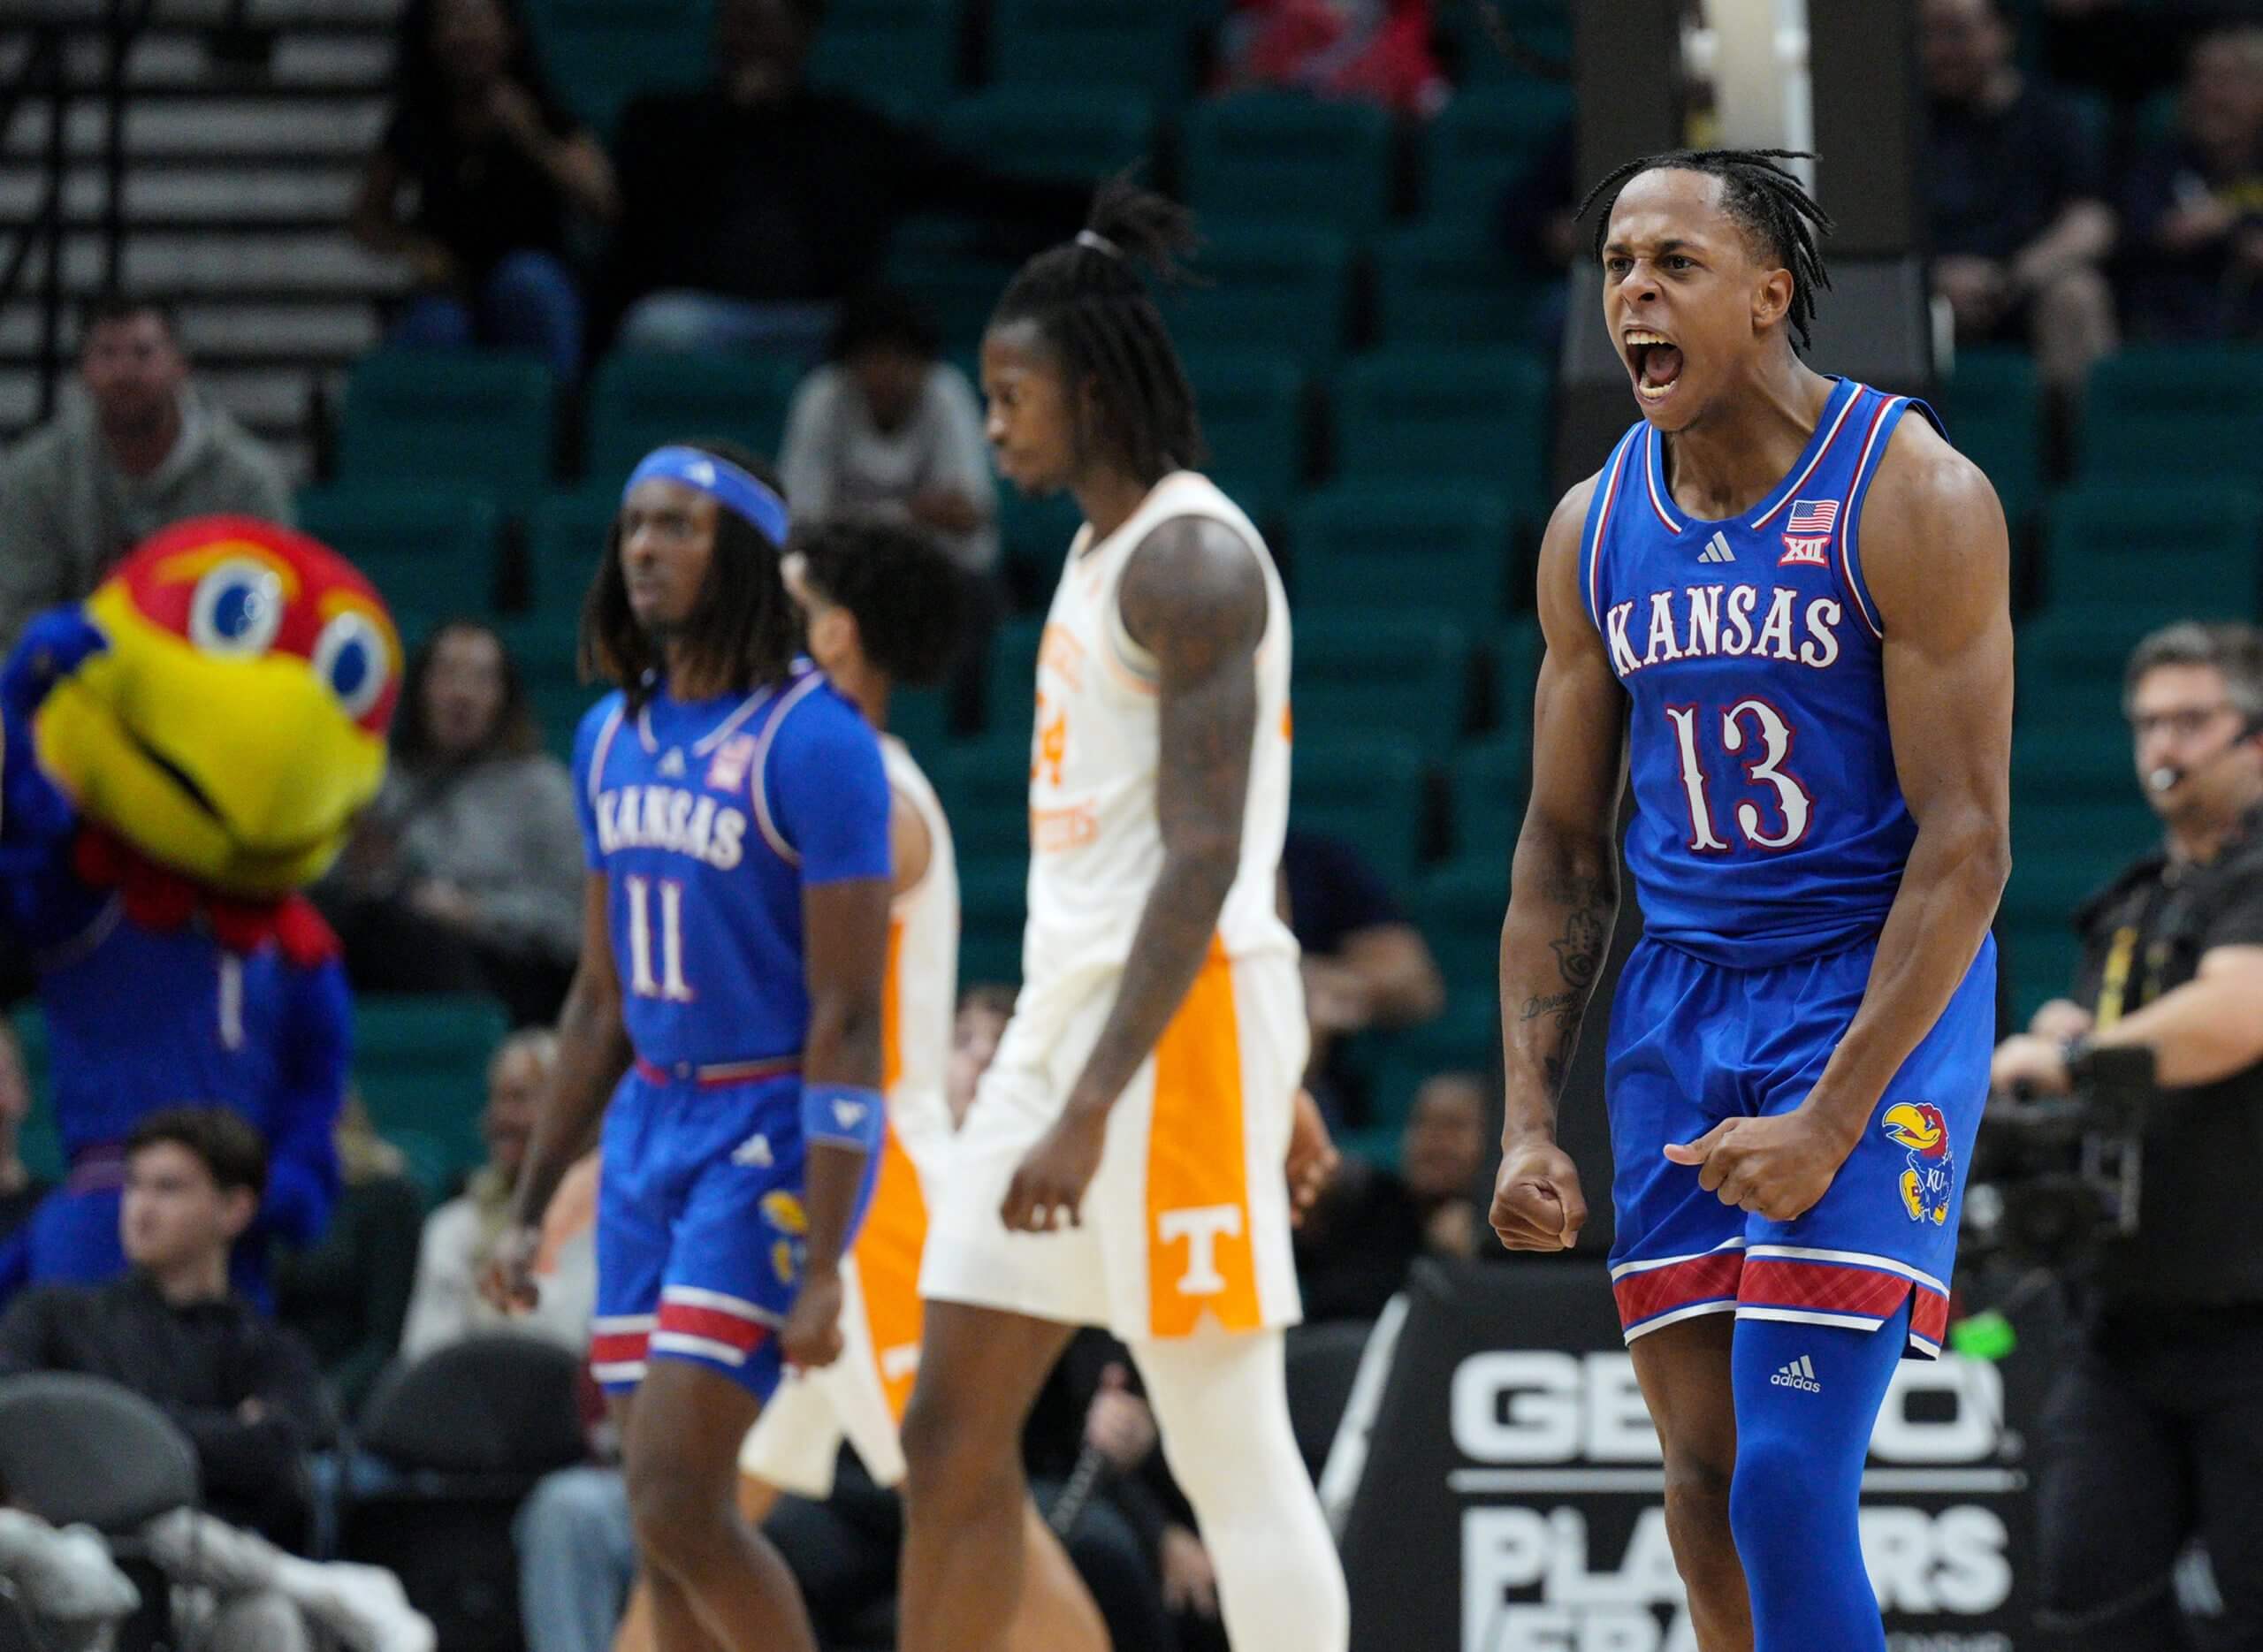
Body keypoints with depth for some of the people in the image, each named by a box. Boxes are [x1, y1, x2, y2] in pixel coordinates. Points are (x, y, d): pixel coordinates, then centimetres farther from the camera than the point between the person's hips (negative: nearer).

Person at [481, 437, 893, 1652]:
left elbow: (848, 1017, -16)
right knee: (661, 1514, 4)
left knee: (677, 1500, -16)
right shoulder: (612, 737, 10)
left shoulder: (815, 741, -14)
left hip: (778, 1133, -8)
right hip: (654, 1122, 8)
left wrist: (820, 1265, -21)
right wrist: (529, 1209, 16)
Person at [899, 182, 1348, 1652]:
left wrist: (1089, 1109, -27)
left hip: (1179, 1024, -10)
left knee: (1230, 1454, -7)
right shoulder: (1105, 550, 17)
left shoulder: (1191, 560, -14)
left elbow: (1207, 860, -22)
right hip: (1073, 1005, 10)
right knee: (954, 1434, 8)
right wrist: (1280, 1078, 27)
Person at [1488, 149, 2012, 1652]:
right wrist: (1529, 1121, 3)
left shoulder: (1912, 497, -12)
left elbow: (1967, 843, -15)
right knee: (1702, 1485, 7)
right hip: (1679, 1005, 6)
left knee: (1789, 1486, -15)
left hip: (1875, 1005, -6)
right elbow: (1563, 849, 13)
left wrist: (1830, 1121, -20)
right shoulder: (1594, 528, 6)